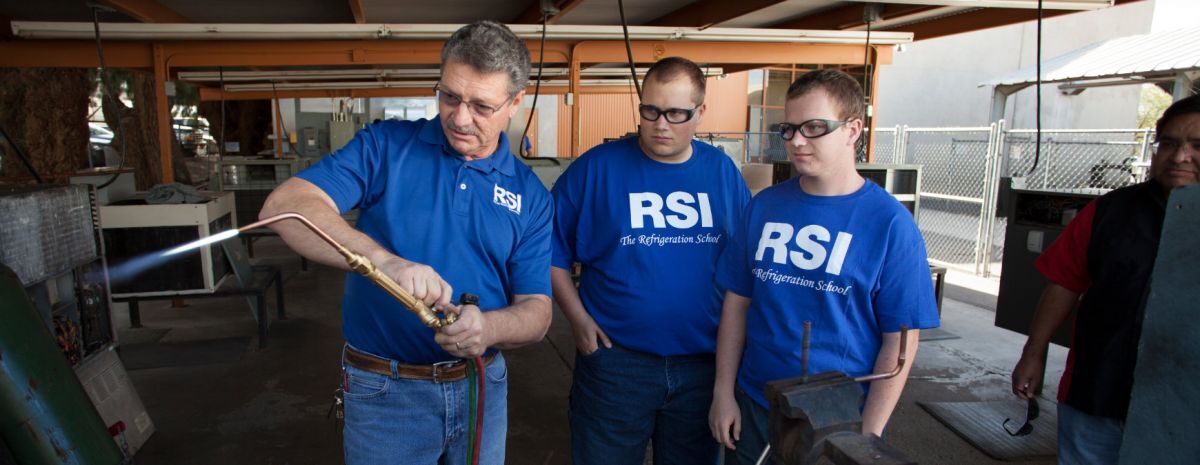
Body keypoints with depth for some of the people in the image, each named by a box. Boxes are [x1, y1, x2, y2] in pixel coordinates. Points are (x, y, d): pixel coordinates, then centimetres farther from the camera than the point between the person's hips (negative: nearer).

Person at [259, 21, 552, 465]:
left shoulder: (530, 195, -2)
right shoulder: (386, 145, -8)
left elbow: (536, 311, -4)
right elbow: (285, 205, -21)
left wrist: (489, 328, -28)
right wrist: (386, 261, -37)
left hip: (483, 386, 3)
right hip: (384, 391, -2)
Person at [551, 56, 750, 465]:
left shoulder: (723, 171, 1)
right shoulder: (596, 167, -8)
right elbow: (551, 251, -3)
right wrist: (578, 317, -9)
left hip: (705, 364, 3)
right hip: (615, 362, -2)